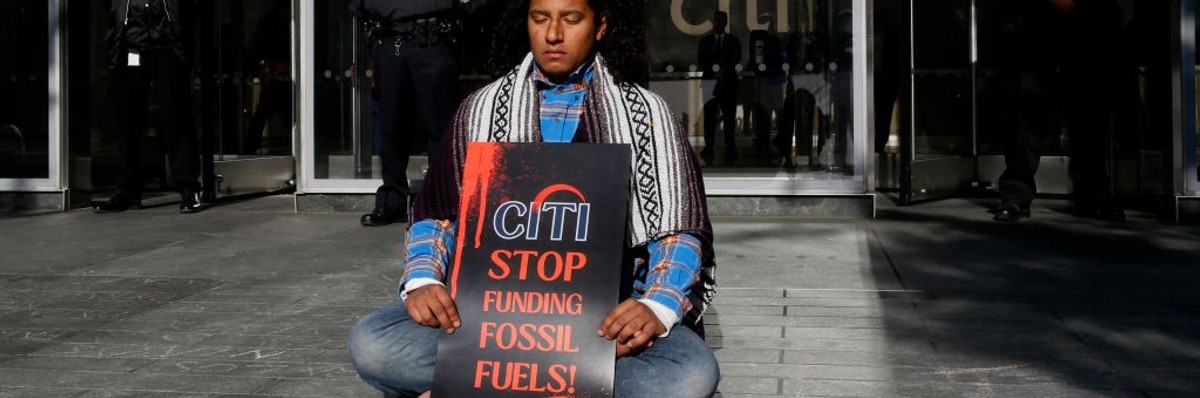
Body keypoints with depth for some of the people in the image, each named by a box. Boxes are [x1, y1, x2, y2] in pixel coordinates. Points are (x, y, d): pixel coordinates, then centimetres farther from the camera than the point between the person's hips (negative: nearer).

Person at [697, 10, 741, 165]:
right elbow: (701, 60, 4)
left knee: (729, 116, -4)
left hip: (729, 82, 0)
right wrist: (714, 72, -11)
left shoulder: (733, 41, 12)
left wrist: (724, 71, -14)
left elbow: (736, 59, 1)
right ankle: (708, 148, -6)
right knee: (709, 116, -5)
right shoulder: (705, 41, 14)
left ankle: (730, 148, -2)